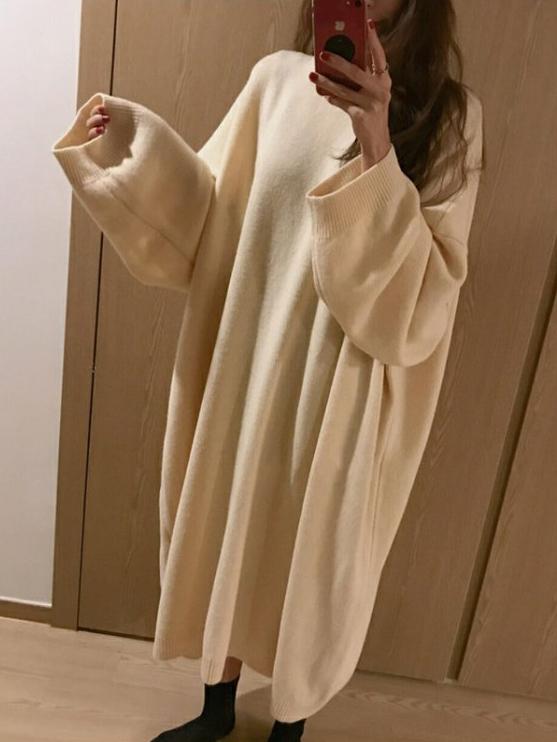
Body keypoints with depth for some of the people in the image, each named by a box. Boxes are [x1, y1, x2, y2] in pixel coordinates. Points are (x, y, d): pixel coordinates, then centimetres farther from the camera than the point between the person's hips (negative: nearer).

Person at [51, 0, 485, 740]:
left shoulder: (450, 115, -8)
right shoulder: (278, 79, 2)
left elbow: (421, 291, -17)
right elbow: (206, 217, 4)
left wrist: (376, 154, -28)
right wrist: (132, 142, -10)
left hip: (342, 389, -3)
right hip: (245, 365, 4)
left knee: (313, 554, 12)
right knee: (226, 531, 17)